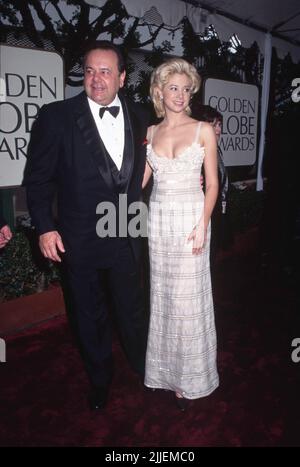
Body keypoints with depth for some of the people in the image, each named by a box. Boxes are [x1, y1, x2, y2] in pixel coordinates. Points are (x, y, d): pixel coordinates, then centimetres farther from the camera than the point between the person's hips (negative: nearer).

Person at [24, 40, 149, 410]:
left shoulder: (138, 117, 1)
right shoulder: (56, 116, -10)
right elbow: (37, 177, -7)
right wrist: (45, 228, -12)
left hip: (125, 237, 3)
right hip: (79, 239, -2)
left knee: (132, 308, 20)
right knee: (90, 315, 17)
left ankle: (142, 365, 48)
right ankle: (99, 379, 42)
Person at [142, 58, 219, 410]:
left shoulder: (203, 130, -1)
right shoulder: (150, 133, 9)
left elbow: (212, 183, -3)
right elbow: (140, 179, 13)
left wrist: (202, 225, -12)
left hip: (191, 217, -3)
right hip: (158, 219, 3)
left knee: (188, 297, 2)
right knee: (162, 294, 10)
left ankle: (189, 375, 20)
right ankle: (166, 367, 29)